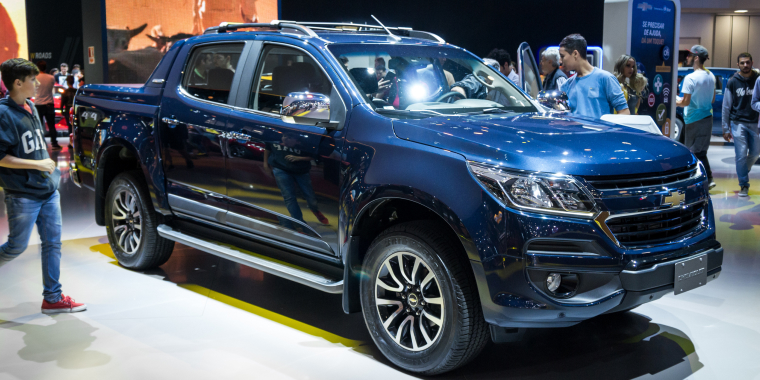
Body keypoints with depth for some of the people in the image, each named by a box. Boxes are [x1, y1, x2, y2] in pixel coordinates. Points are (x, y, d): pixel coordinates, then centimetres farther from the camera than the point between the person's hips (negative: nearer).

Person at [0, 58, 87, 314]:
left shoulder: (31, 108, 11)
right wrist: (38, 164, -17)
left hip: (48, 190, 8)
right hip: (22, 195, -8)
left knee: (52, 244, 7)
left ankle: (53, 298, 14)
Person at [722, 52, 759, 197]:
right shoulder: (733, 82, 1)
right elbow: (726, 107, 5)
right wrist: (726, 129, 2)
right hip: (738, 123, -1)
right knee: (741, 155, -4)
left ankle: (743, 172, 38)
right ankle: (744, 185, 7)